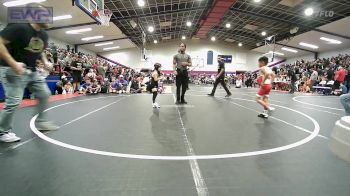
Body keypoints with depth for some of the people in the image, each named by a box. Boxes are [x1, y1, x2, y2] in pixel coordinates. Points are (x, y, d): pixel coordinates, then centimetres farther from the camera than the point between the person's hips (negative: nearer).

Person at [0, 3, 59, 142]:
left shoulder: (44, 35, 7)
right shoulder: (19, 27, -17)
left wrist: (45, 62, 3)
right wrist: (13, 63, -28)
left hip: (32, 71, 8)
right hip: (13, 70, -8)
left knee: (45, 94, 9)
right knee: (14, 102, -8)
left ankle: (40, 122, 24)